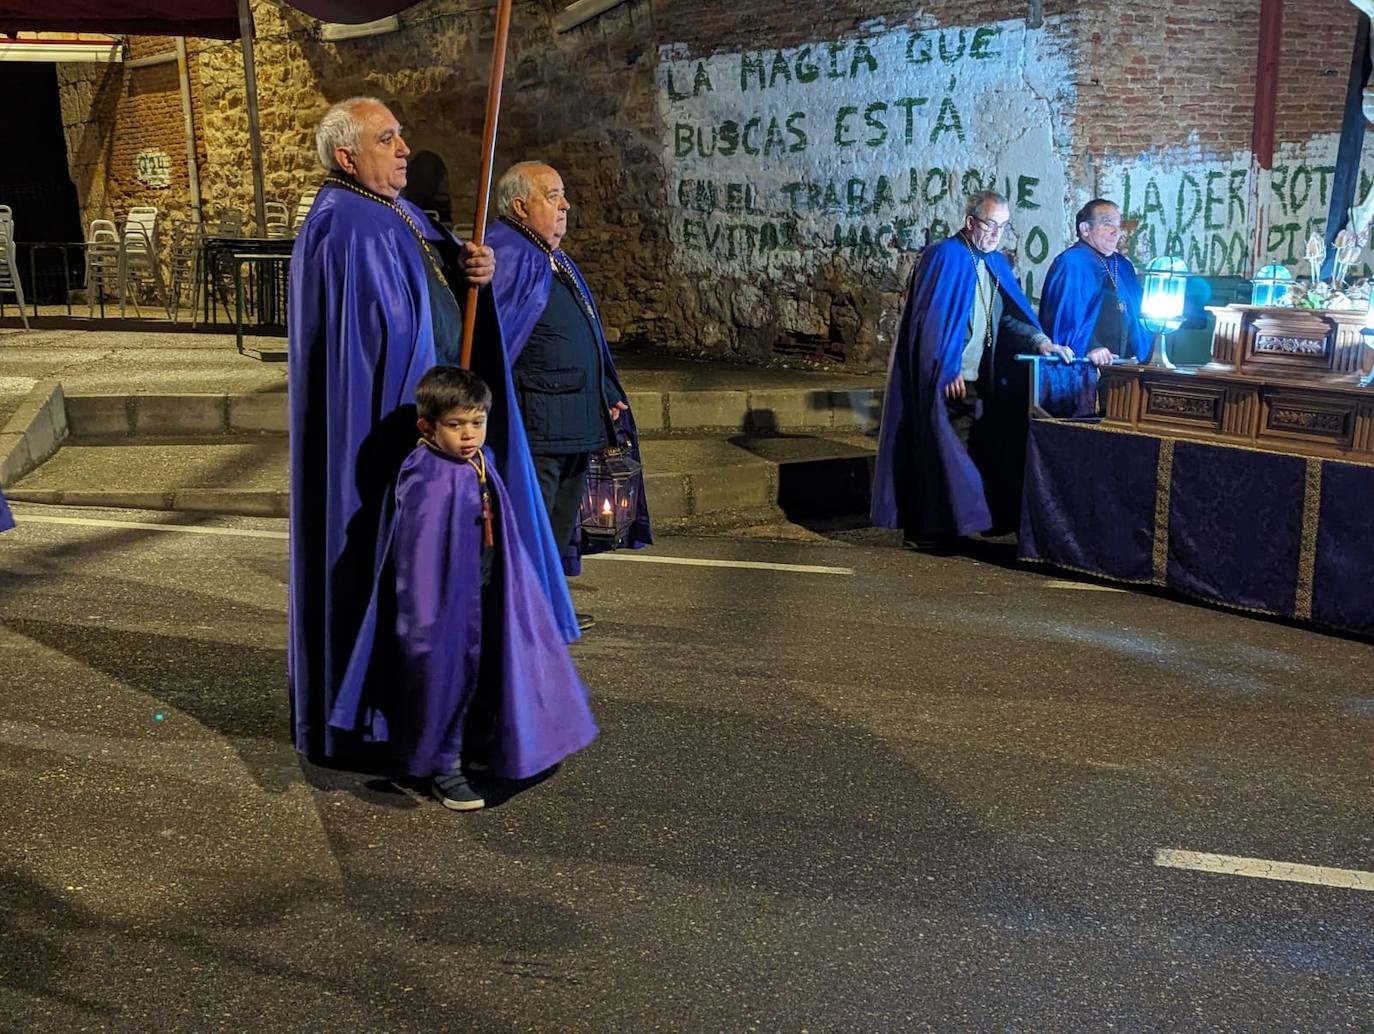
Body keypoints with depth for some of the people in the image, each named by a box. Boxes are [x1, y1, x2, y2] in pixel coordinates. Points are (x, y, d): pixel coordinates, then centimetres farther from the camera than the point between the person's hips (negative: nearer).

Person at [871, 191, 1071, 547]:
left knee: (973, 453, 6)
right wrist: (948, 369, -17)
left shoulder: (997, 264, 15)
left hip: (979, 380, 7)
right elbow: (930, 317, -14)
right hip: (944, 379, -7)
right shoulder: (943, 256, -8)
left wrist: (1040, 341, -7)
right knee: (939, 449, -5)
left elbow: (1012, 314, 11)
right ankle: (928, 529, 4)